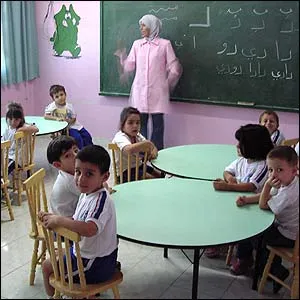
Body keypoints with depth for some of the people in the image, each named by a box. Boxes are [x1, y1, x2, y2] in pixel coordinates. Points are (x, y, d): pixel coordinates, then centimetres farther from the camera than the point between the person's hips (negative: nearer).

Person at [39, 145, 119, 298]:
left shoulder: (101, 200, -30)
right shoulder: (86, 194, 0)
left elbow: (89, 229, -45)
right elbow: (76, 221, 9)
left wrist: (59, 220, -34)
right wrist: (52, 217, -6)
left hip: (96, 265, -9)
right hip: (86, 251, 9)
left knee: (47, 266, 7)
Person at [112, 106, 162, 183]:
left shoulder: (137, 136, 4)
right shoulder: (120, 137, -24)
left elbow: (152, 147, 0)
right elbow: (129, 149, -47)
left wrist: (154, 151, -26)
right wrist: (147, 143, -37)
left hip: (137, 166, 9)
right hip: (124, 172, -9)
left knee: (160, 175, 10)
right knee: (152, 179, -21)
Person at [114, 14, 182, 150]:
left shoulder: (165, 44, 0)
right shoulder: (137, 44, 10)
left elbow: (174, 68, 2)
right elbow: (129, 66, 9)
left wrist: (167, 84, 5)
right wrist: (122, 57, -3)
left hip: (157, 91, -3)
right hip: (140, 89, 3)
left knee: (158, 122, 2)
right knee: (140, 122, 4)